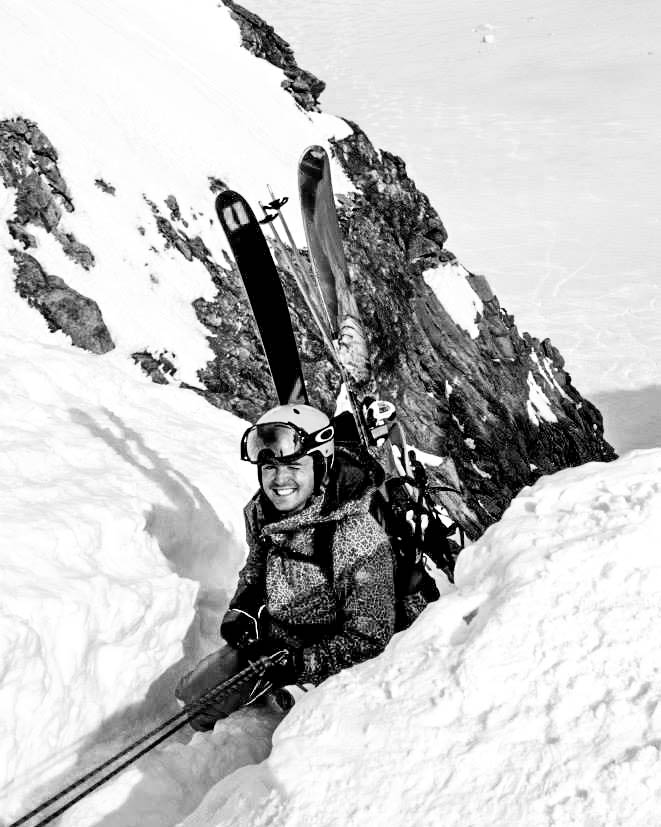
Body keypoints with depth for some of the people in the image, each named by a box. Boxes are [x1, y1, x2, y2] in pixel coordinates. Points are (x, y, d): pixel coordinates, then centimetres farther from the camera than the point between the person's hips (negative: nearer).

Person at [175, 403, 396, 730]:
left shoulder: (360, 539, -31)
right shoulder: (260, 512, -10)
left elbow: (368, 639, -24)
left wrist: (298, 662, -29)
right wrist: (242, 609, -4)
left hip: (322, 656, -6)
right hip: (266, 640, 6)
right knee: (191, 696, 11)